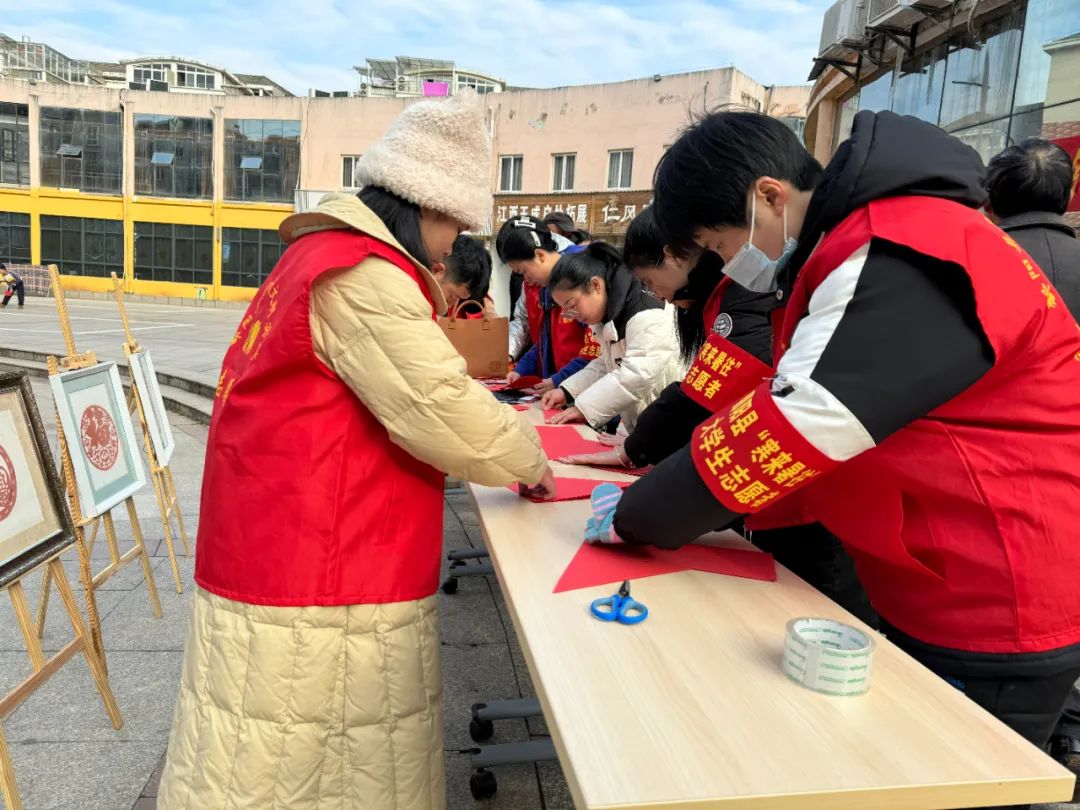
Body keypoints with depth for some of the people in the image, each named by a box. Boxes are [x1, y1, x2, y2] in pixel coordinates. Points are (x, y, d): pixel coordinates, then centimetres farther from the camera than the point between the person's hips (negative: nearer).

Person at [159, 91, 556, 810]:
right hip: (317, 602, -10)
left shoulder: (319, 255, 16)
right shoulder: (363, 275, -17)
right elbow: (444, 412, -20)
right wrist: (529, 461, -4)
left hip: (271, 559, 10)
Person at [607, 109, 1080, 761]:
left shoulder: (901, 256, -23)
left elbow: (796, 426, -29)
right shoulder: (863, 251, 10)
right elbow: (786, 410, 9)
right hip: (936, 597, 9)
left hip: (995, 615, -9)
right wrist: (666, 495, -2)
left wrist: (645, 516, -16)